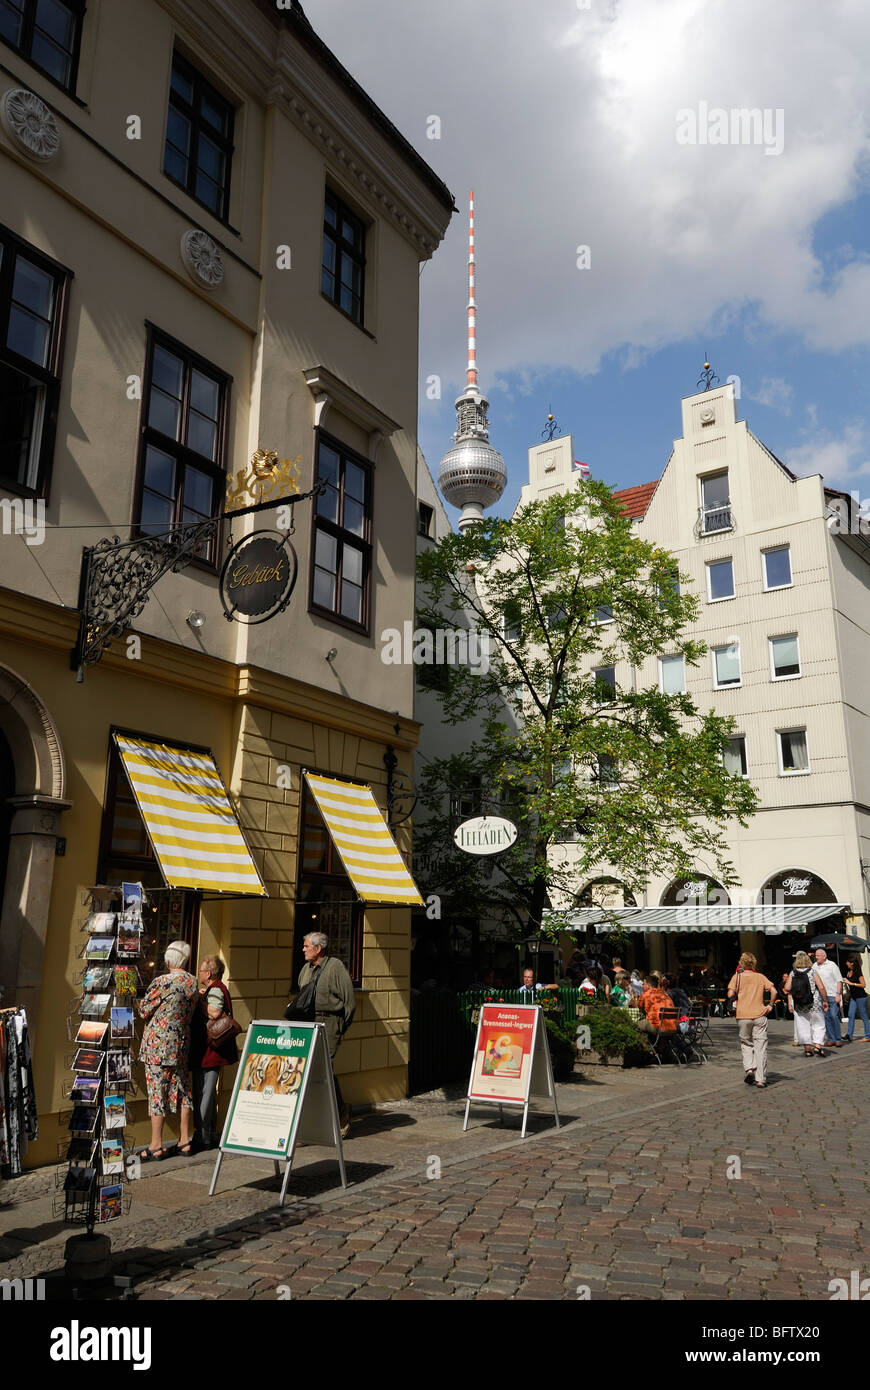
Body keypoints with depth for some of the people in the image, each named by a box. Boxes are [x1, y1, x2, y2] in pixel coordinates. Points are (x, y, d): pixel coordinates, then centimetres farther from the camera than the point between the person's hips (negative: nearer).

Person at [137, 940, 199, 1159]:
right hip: (182, 1042, 6)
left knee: (157, 1091, 2)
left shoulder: (162, 982, -16)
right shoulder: (193, 982, 2)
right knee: (182, 1089, 13)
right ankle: (185, 1141, 19)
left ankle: (156, 1146, 7)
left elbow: (143, 1011, -7)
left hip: (158, 1043, -6)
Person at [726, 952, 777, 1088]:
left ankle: (749, 1068, -2)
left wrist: (738, 998, 10)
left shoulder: (737, 976, 1)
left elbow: (730, 994, -10)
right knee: (760, 1047, 4)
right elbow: (774, 991, -7)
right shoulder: (761, 977, 5)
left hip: (743, 1016, -1)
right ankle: (760, 1080, 3)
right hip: (760, 1015, 1)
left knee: (746, 1044, 17)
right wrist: (770, 1005, 5)